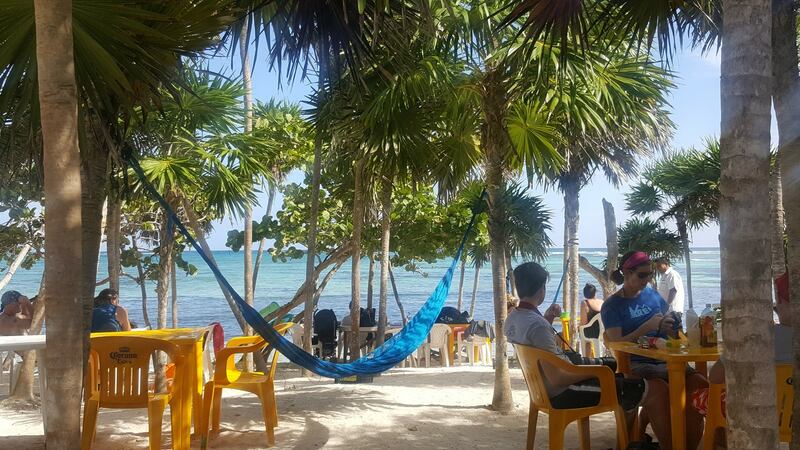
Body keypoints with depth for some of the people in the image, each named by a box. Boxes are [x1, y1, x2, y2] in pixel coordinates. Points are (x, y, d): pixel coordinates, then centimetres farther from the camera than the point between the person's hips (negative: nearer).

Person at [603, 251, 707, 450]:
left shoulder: (652, 294, 14)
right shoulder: (612, 306, 0)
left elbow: (670, 319, 25)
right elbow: (617, 343, -10)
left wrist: (672, 323, 0)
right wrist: (648, 326, -20)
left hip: (665, 360, 5)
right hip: (636, 365, -5)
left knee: (700, 385, -25)